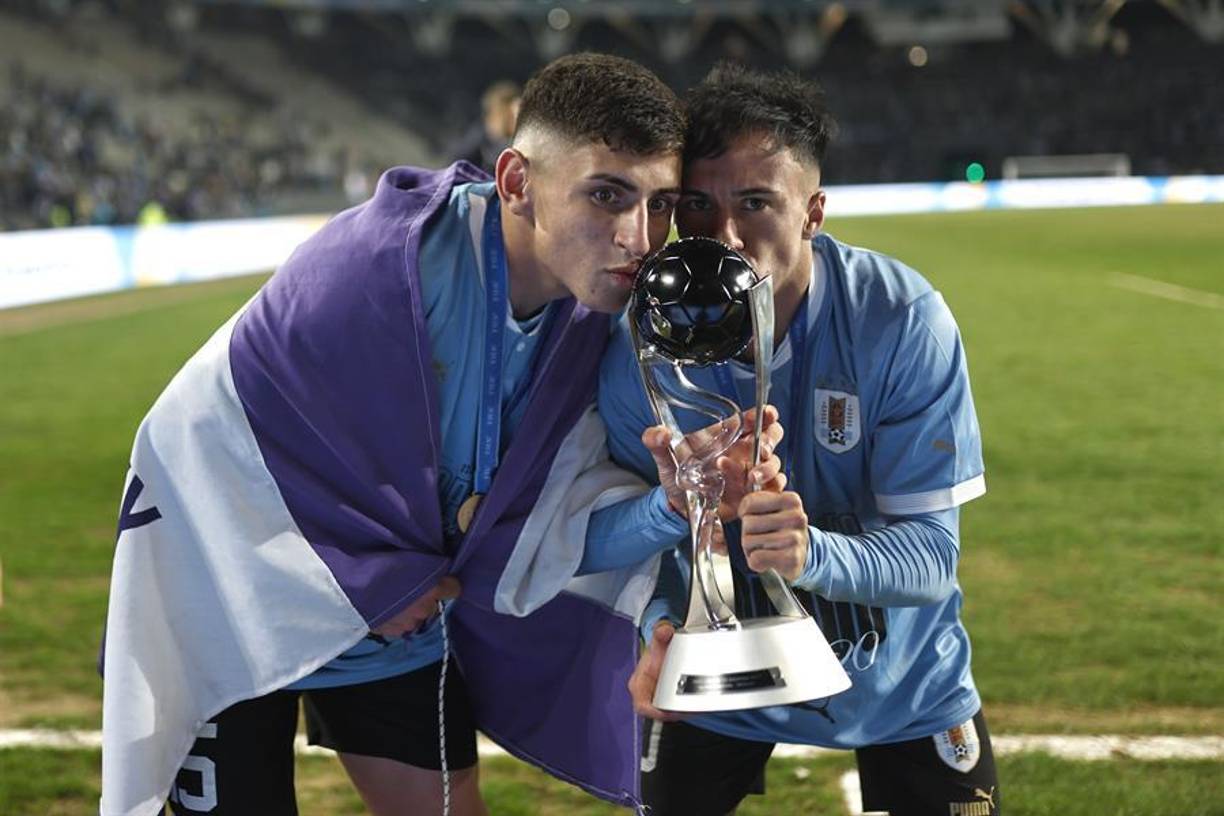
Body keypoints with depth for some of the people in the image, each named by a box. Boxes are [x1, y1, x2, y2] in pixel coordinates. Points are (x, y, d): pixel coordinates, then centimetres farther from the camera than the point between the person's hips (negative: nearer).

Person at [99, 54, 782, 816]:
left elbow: (544, 524, -13)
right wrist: (371, 580, -19)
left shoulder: (588, 316, -11)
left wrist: (670, 509, -34)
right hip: (239, 604, -6)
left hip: (400, 622, 6)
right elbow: (199, 431, -27)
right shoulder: (379, 264, -32)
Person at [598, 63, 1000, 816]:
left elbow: (931, 553, -27)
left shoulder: (901, 321, -27)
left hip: (898, 671, -1)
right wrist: (662, 627, -36)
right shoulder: (641, 346, -22)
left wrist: (813, 554, -47)